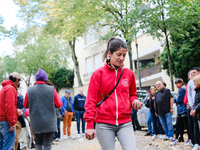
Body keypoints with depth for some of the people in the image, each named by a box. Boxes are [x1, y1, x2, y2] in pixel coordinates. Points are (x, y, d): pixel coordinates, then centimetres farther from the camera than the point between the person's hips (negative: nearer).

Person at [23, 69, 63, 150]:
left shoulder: (29, 90, -4)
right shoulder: (52, 90, -8)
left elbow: (25, 105, 9)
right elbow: (58, 104, -1)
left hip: (36, 123, 1)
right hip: (49, 123, -1)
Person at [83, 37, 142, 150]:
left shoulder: (129, 73, 8)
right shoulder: (99, 73, 0)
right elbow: (91, 100, -1)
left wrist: (135, 101, 0)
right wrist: (90, 125, -8)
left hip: (125, 123, 2)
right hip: (104, 124, -2)